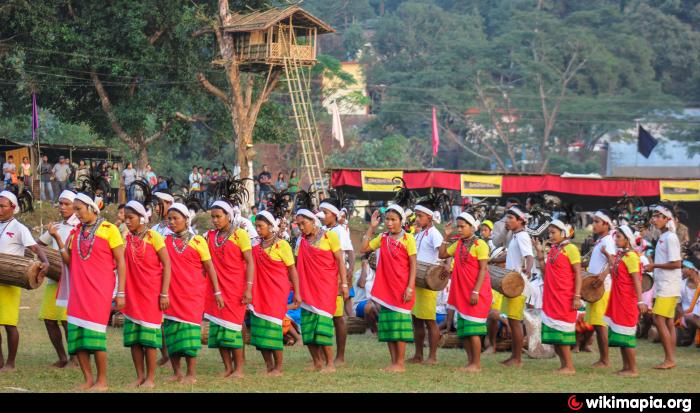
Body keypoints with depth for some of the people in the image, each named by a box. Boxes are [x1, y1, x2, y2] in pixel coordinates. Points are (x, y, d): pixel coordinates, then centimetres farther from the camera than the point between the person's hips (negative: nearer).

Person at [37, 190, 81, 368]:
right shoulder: (56, 227, 18)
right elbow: (38, 244, 25)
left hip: (70, 279, -7)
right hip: (53, 279, 7)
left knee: (66, 319, -12)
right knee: (49, 319, 3)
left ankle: (74, 357, 2)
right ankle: (62, 358, 13)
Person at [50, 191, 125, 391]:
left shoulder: (109, 229, -3)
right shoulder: (76, 232, 12)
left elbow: (120, 262, -3)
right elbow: (70, 261, 11)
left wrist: (120, 293, -7)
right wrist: (58, 239, 1)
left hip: (99, 289, -5)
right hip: (78, 288, 5)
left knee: (95, 334, -7)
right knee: (76, 333, 1)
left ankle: (102, 381, 2)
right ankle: (88, 380, 10)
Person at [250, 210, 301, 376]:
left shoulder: (281, 245, -4)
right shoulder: (256, 247, 11)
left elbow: (292, 270, -4)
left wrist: (296, 293, -7)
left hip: (276, 292, -5)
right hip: (260, 292, 5)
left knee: (272, 327, -6)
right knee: (259, 328, 3)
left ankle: (278, 367, 2)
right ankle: (269, 367, 12)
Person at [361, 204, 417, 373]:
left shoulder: (408, 239, -6)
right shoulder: (382, 238, 9)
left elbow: (413, 264, -7)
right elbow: (364, 248, 3)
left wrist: (410, 287, -14)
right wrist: (371, 228, 1)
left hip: (402, 288, -6)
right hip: (385, 288, 6)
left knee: (399, 325, -3)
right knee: (387, 325, 7)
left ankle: (400, 363, 2)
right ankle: (393, 362, 14)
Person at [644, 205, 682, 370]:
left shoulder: (670, 237, -13)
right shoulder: (662, 238, 16)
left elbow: (676, 263, -19)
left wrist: (654, 265, -13)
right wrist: (653, 266, 7)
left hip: (668, 286, -10)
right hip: (663, 286, 10)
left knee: (659, 319, -13)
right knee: (668, 322, 9)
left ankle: (669, 359, -11)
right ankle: (671, 359, 11)